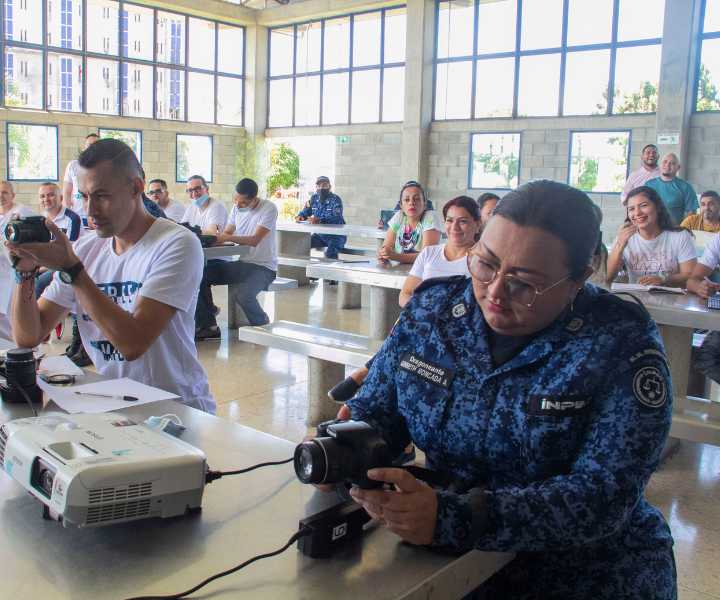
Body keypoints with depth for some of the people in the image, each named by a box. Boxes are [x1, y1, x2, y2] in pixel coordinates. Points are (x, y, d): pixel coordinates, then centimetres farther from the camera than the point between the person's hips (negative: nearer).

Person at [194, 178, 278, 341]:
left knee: (244, 296, -33)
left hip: (263, 267, -7)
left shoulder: (269, 208, -13)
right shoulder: (236, 208, 9)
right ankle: (209, 326, -4)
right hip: (241, 263, 7)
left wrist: (227, 237, -28)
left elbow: (255, 240, -21)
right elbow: (226, 233, 11)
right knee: (201, 274, -10)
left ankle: (262, 326, -1)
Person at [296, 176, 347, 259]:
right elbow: (306, 211, 13)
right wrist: (300, 216, -12)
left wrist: (319, 220, -44)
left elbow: (336, 218, -29)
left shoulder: (335, 199, -15)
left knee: (329, 252, -32)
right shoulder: (314, 198, 4)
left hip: (336, 236, -6)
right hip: (320, 234, 6)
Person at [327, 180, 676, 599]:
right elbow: (376, 410, 1)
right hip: (441, 562, 2)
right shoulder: (432, 308, -4)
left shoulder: (621, 343, -16)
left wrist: (452, 518, -36)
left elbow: (606, 494, -25)